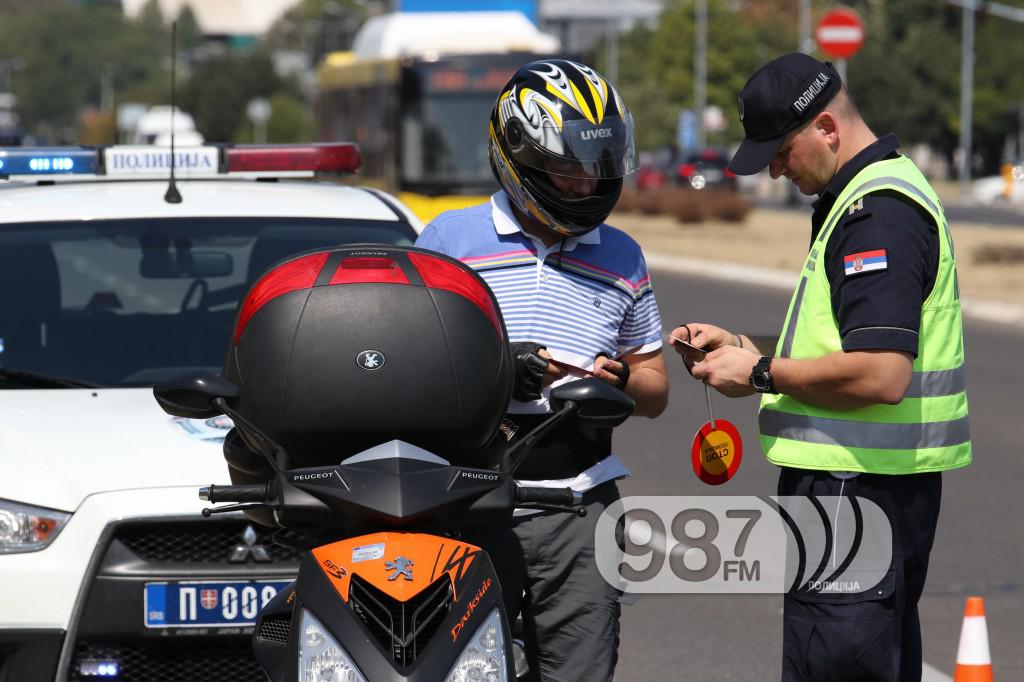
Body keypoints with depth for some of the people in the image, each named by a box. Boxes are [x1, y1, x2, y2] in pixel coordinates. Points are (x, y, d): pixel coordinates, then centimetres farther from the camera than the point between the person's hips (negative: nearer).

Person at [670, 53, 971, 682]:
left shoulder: (877, 212, -17)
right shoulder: (891, 189, 17)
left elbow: (881, 375, -27)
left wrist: (760, 375, -15)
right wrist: (743, 348, 12)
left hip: (858, 484, -11)